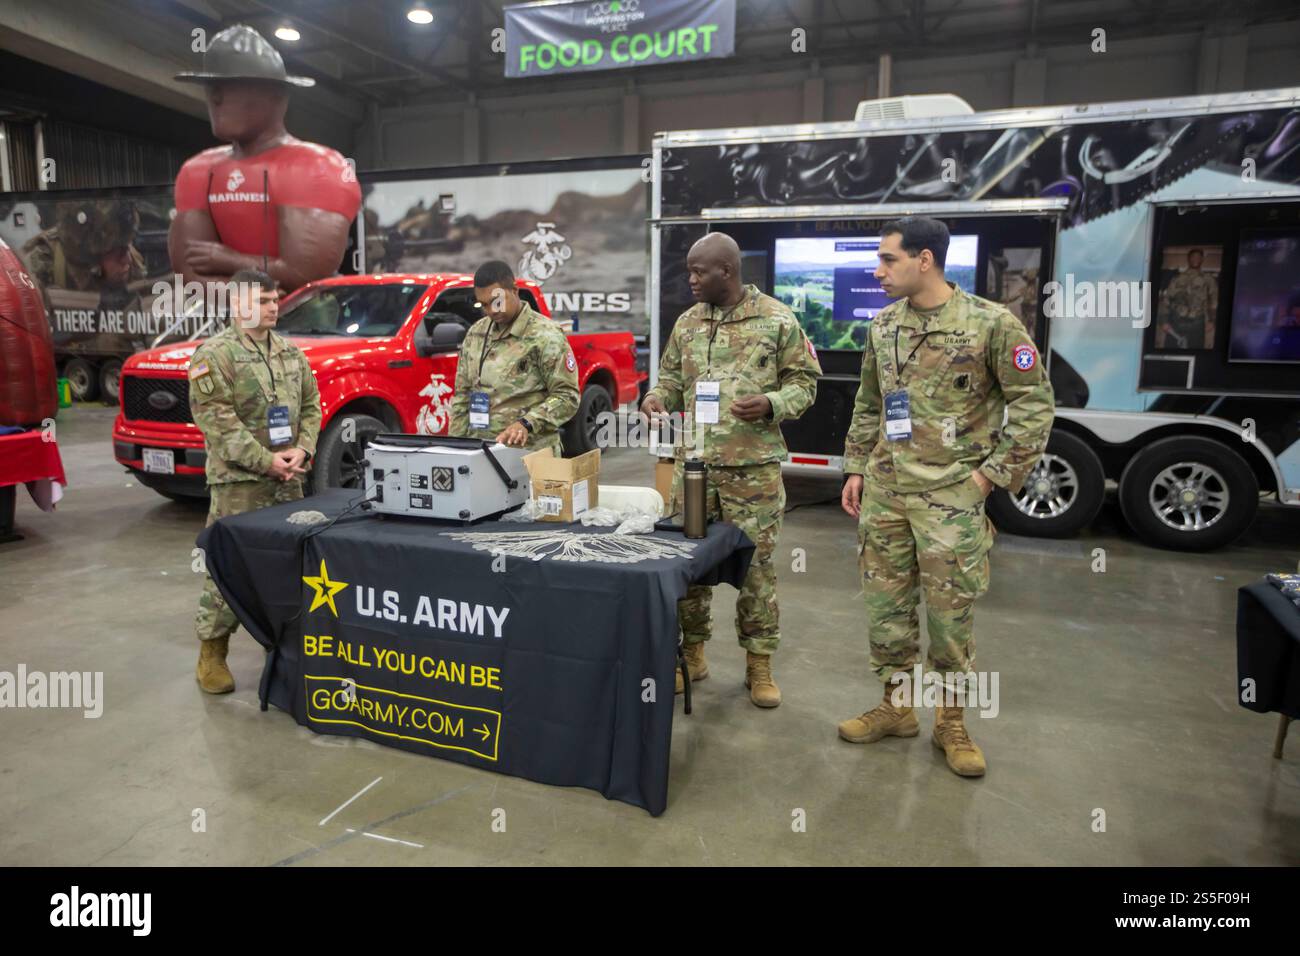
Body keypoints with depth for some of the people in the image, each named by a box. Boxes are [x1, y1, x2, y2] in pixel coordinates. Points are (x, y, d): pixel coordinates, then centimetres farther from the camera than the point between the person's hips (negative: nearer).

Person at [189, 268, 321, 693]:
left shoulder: (291, 352, 13)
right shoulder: (215, 353, -7)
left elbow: (310, 405, 14)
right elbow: (214, 419, -14)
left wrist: (302, 450, -3)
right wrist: (264, 460, -18)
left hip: (289, 479, 6)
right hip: (238, 480, -6)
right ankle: (212, 652, 9)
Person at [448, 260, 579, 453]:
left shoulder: (545, 335, -7)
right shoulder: (475, 333, 12)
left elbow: (567, 396, -11)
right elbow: (462, 395, 17)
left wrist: (527, 424, -22)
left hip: (529, 450, -5)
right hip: (478, 450, 5)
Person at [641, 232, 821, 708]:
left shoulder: (777, 319, -2)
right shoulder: (687, 322, 10)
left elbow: (804, 381, 1)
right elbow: (671, 375, 19)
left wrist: (771, 404, -18)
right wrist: (657, 397, -3)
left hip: (754, 466, -4)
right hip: (693, 463, 4)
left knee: (756, 562, 4)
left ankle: (759, 663, 19)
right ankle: (692, 651, 25)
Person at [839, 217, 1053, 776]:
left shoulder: (991, 323, -8)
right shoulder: (883, 326, 9)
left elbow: (1034, 405, -5)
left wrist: (992, 474, -9)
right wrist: (856, 469, 12)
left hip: (950, 495, -5)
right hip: (883, 490, 5)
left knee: (950, 612, 3)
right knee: (885, 603, 10)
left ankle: (951, 723, 22)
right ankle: (897, 707, 28)